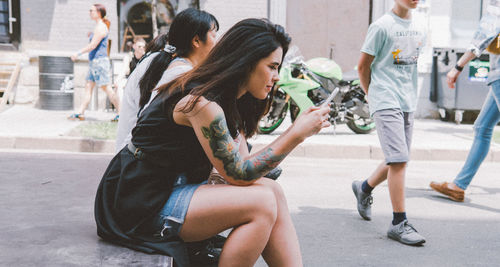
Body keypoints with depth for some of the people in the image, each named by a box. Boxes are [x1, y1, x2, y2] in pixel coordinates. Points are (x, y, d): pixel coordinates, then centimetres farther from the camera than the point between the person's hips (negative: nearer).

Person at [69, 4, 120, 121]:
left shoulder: (101, 28, -14)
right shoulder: (99, 26, 17)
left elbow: (93, 45, -19)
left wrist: (78, 53, -16)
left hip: (99, 61, -10)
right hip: (94, 62, 10)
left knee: (106, 88, -7)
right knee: (88, 87, 7)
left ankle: (120, 112, -1)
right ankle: (80, 113, 7)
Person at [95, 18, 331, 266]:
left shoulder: (229, 102, 9)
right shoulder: (202, 103, -22)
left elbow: (240, 164, 3)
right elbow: (238, 174, -19)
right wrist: (297, 133, -19)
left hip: (173, 188, 9)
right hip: (140, 207, -9)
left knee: (273, 192, -5)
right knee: (261, 202, -19)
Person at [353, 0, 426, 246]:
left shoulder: (418, 31, 12)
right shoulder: (382, 26, -8)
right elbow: (363, 65, -3)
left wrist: (410, 94, 16)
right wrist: (373, 94, 7)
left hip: (408, 103, 7)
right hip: (386, 103, -7)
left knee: (397, 161, 13)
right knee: (399, 160, -12)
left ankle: (364, 188, 39)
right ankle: (399, 223, -5)